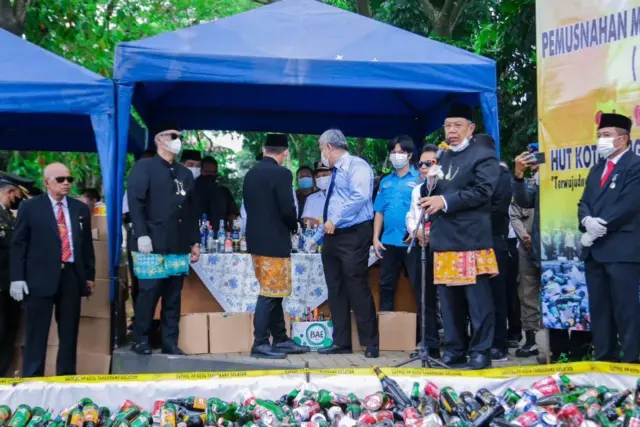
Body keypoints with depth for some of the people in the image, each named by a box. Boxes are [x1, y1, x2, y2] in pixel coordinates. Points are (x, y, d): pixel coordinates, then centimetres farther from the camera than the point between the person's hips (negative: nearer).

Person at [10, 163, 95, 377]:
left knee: (69, 332, 8)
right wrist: (17, 278, -7)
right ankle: (32, 378, 8)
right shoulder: (30, 207, 2)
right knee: (37, 333, 0)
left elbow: (87, 244, 15)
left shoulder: (80, 208, 11)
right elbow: (18, 244, 0)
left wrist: (90, 276, 12)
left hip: (72, 276, 3)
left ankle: (67, 376, 17)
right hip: (41, 277, -3)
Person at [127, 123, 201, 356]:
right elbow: (135, 203, -7)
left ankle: (170, 342, 12)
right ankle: (141, 341, 8)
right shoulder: (143, 167, 2)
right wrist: (141, 234, -16)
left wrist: (195, 241, 15)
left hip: (179, 247, 5)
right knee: (148, 294, -4)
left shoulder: (185, 174, 19)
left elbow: (191, 210, 20)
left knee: (173, 297, 6)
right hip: (153, 245, -5)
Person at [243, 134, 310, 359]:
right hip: (274, 242, -8)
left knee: (272, 292, 15)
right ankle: (260, 344, 1)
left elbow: (249, 206, 12)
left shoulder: (250, 174, 10)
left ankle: (281, 340, 21)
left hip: (257, 240, 8)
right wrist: (294, 226, 2)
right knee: (270, 294, -2)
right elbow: (287, 209, -19)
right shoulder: (281, 174, -14)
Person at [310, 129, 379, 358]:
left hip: (353, 235, -9)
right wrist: (316, 236, 26)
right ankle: (341, 342, 14)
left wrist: (335, 221, -20)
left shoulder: (356, 165, -7)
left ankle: (371, 343, 0)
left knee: (357, 289, -8)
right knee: (336, 290, 8)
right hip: (333, 237, 9)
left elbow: (360, 197, -22)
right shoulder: (335, 173, 21)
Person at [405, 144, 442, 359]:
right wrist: (417, 232, -3)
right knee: (424, 298, 9)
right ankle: (430, 345, 16)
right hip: (421, 247, 7)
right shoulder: (417, 190, 20)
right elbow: (410, 217, 16)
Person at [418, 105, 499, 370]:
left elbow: (482, 191, -14)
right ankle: (453, 351, 16)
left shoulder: (484, 155, -2)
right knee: (448, 300, 9)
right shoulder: (443, 158, 21)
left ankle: (480, 352, 3)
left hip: (471, 237, -7)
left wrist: (445, 201, -18)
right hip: (444, 238, 7)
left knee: (478, 299, -3)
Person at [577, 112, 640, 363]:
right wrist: (587, 220, -9)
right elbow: (584, 202, 13)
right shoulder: (597, 169, 20)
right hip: (595, 249, 8)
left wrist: (599, 226, -13)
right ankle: (604, 359, 18)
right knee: (598, 309, 11)